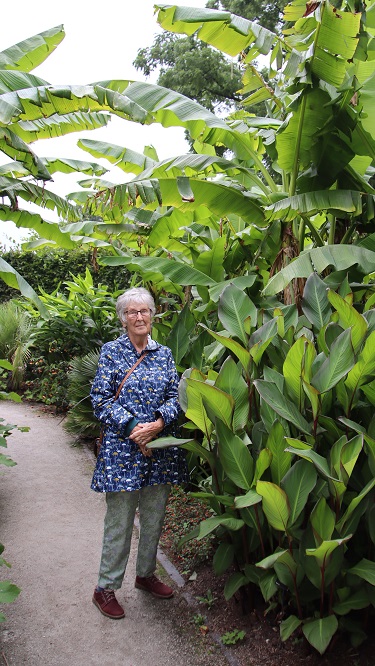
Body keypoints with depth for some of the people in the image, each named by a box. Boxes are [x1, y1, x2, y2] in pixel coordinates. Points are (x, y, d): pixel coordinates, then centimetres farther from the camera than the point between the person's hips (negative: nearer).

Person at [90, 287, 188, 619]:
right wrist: (134, 428, -16)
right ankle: (106, 588, 21)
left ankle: (146, 573, 36)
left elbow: (176, 396, 4)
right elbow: (101, 400, -7)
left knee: (154, 517, 16)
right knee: (119, 522, 4)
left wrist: (157, 423, -14)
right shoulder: (112, 351, -2)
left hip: (160, 447, 4)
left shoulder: (164, 353, 8)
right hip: (123, 448, -4)